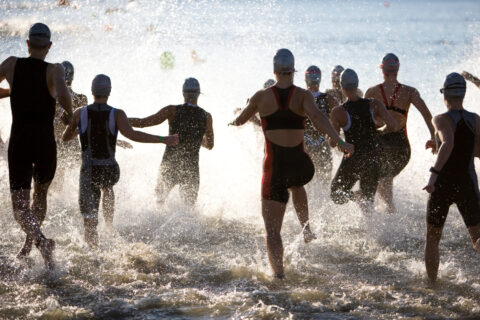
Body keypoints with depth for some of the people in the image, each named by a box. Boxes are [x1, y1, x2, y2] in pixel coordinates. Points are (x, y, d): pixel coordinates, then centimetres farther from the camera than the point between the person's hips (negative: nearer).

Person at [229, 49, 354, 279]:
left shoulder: (262, 97, -2)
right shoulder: (303, 95, -4)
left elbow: (240, 120, 14)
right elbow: (317, 117, -22)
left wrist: (234, 122, 38)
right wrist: (339, 142, -29)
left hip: (274, 166, -2)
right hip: (300, 165, 2)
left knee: (272, 229, -1)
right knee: (296, 185, 42)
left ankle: (278, 272, -17)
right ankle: (306, 229, 47)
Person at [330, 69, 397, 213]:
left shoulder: (338, 112, -14)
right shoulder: (374, 105, -8)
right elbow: (393, 125, -14)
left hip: (352, 160, -3)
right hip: (372, 160, 3)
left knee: (337, 196, 16)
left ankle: (354, 196, -13)